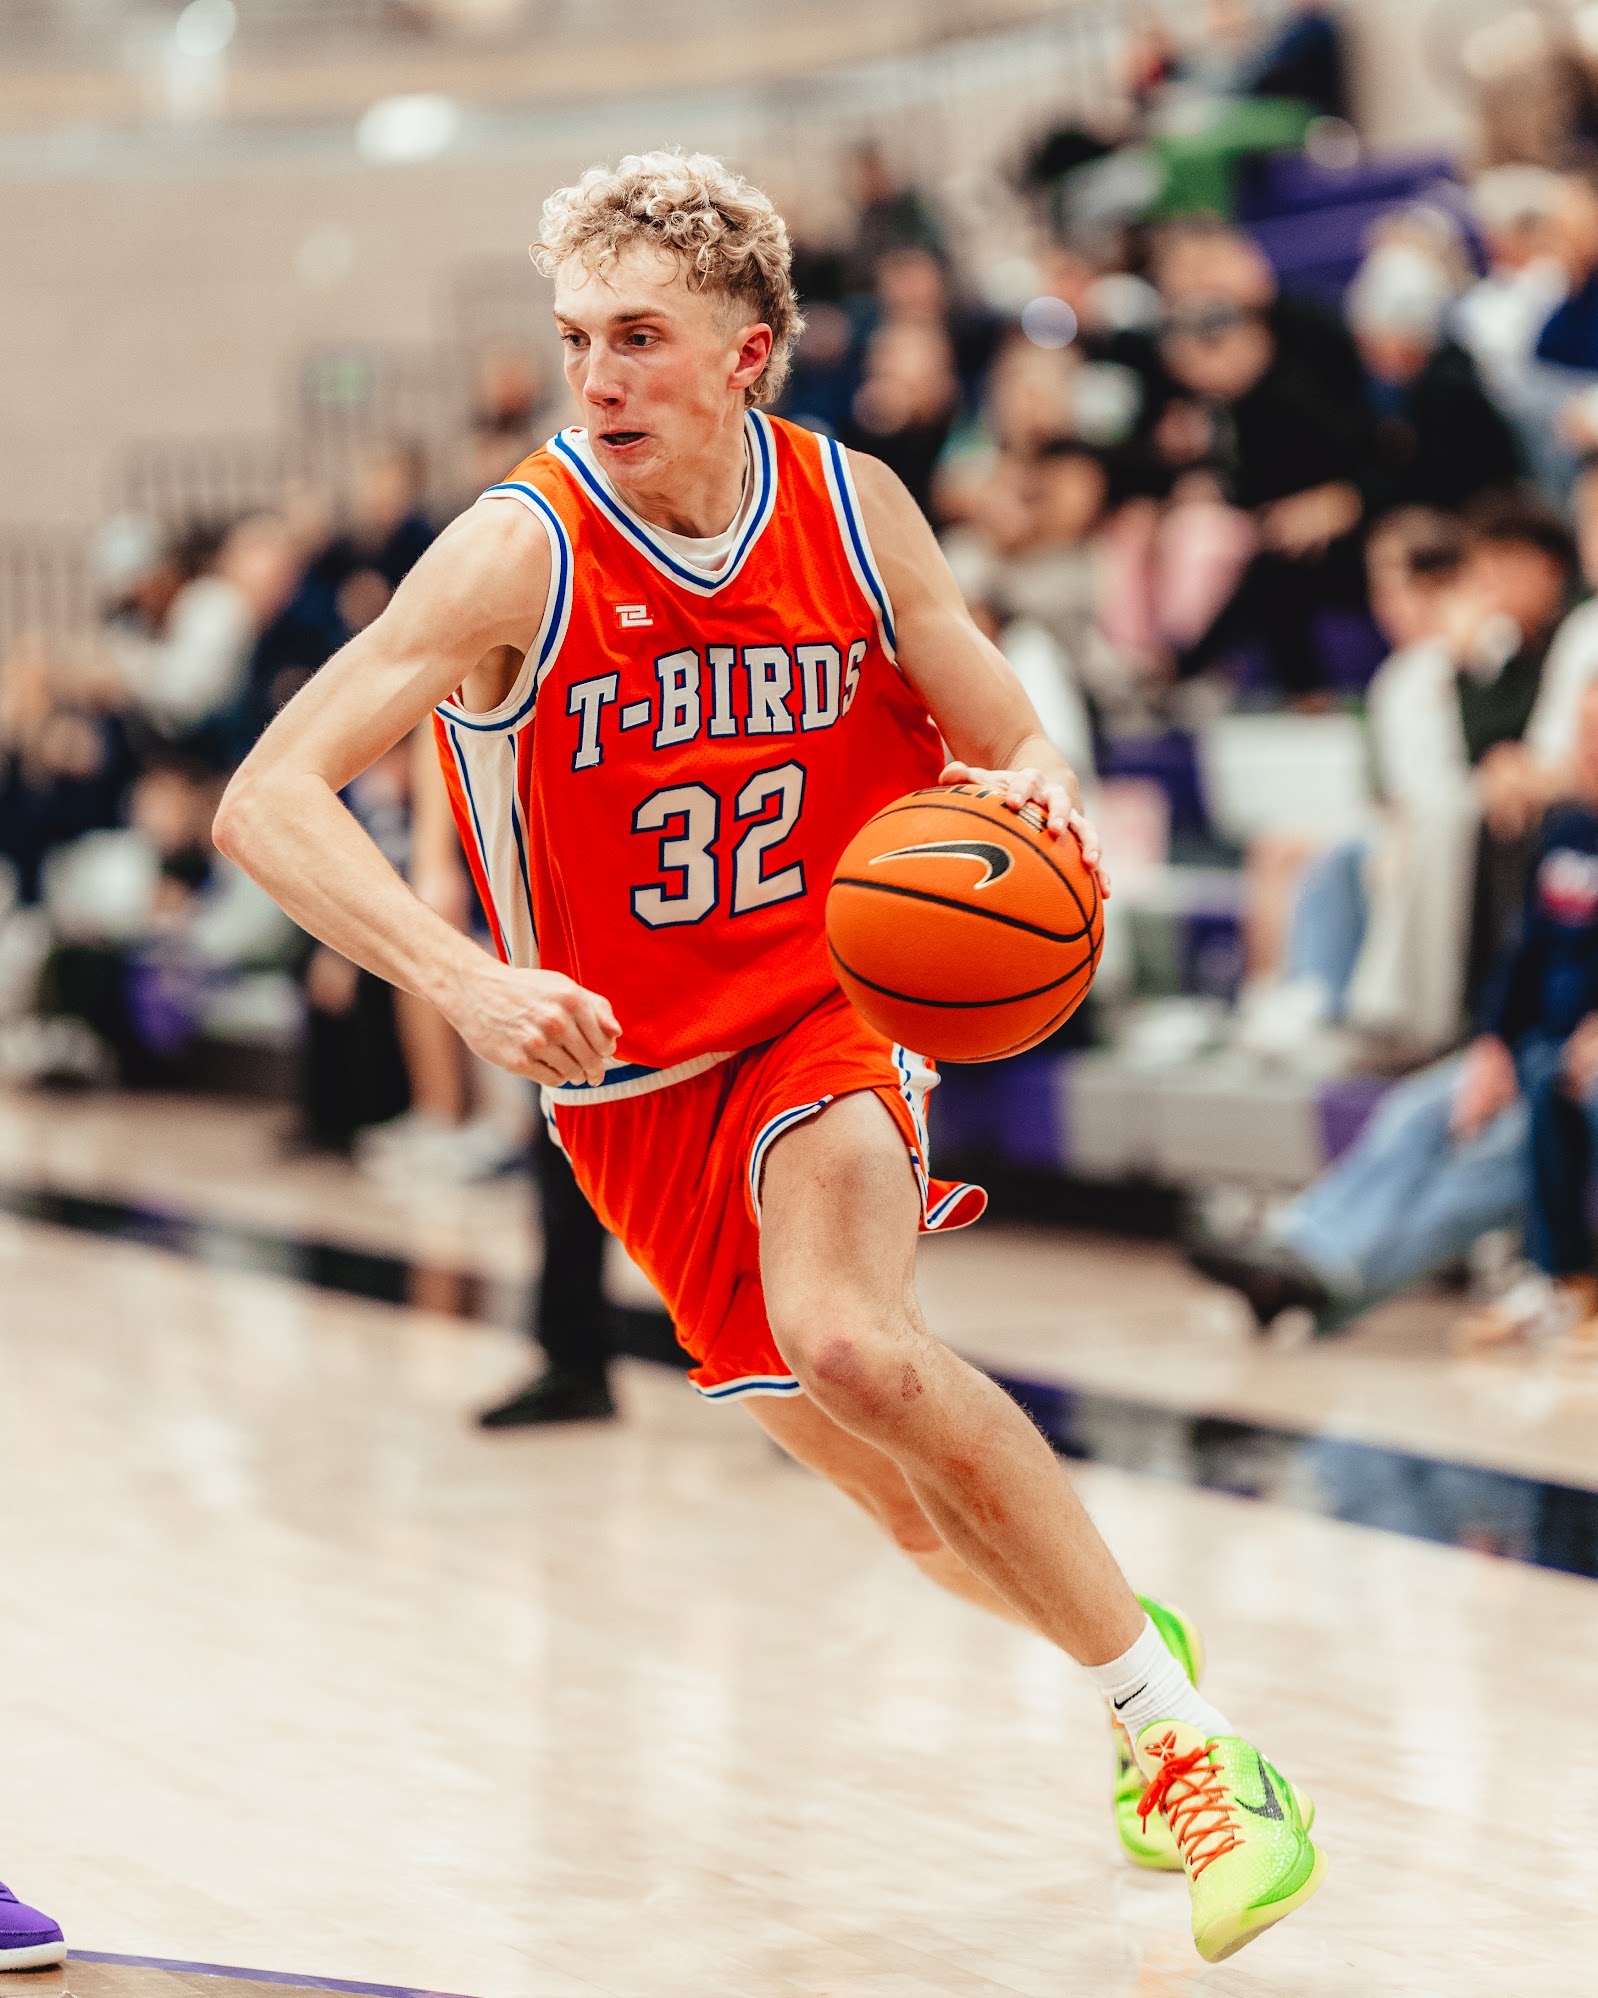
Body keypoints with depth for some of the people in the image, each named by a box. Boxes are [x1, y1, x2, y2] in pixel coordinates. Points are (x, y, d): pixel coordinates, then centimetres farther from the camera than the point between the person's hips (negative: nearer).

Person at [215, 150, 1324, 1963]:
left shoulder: (849, 510, -9)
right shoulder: (524, 552, -19)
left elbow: (1016, 758, 0)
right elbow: (265, 804, -26)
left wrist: (1029, 796, -26)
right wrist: (468, 983, -41)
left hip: (834, 1012, -1)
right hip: (635, 1082, 1)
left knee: (850, 1343, -31)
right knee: (926, 1513, 7)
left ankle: (1185, 1737, -22)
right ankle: (1134, 1651, 39)